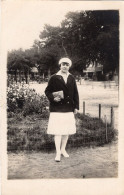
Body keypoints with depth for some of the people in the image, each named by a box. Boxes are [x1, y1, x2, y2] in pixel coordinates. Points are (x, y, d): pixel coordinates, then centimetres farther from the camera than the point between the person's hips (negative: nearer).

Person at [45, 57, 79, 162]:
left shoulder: (72, 78, 9)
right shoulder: (54, 78, -2)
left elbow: (75, 93, 11)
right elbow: (47, 91, 2)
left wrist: (76, 107, 7)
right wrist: (53, 98, -17)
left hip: (69, 109, 4)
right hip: (57, 109, -4)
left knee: (67, 130, 11)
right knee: (58, 131, -5)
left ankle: (63, 149, 27)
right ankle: (58, 153, 3)